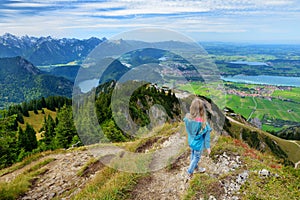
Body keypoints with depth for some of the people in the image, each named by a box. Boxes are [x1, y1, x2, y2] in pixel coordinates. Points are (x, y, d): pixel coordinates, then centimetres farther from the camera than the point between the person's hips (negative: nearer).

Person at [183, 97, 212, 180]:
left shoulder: (187, 118, -22)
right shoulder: (203, 123, -34)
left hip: (191, 142, 5)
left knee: (193, 155, 28)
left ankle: (196, 168, 53)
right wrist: (208, 147, -6)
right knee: (196, 157, 20)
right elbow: (206, 136, -20)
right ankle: (189, 173, 37)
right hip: (198, 144, -4)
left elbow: (188, 130, -5)